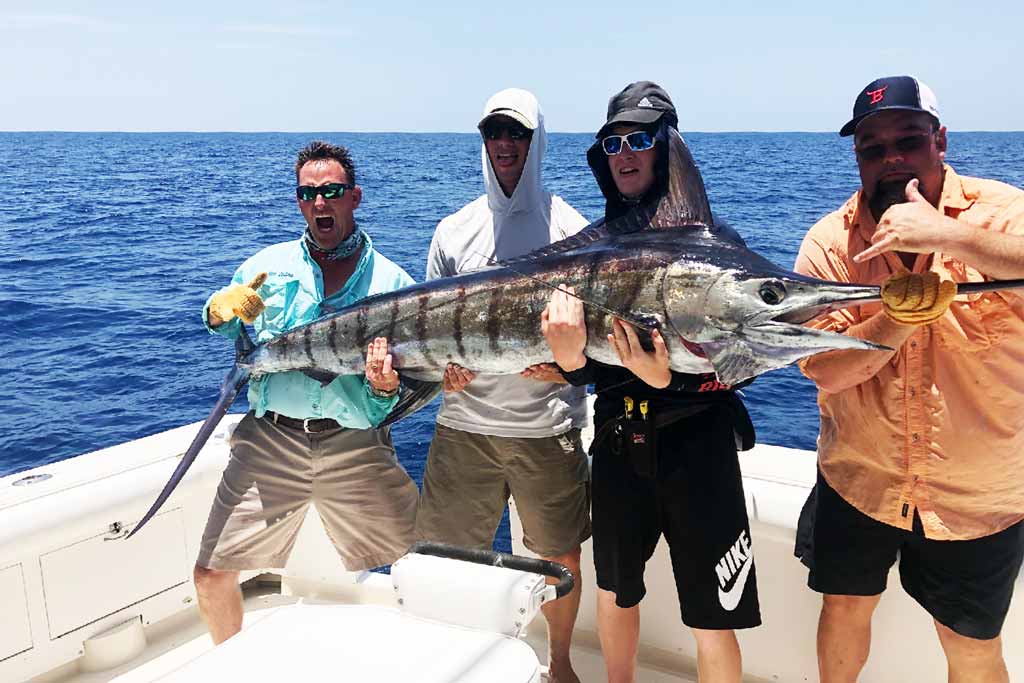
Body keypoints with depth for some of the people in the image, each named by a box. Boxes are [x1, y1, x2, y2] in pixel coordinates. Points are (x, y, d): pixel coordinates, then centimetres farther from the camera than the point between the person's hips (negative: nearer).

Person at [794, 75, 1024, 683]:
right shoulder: (832, 242, -8)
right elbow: (823, 370, -15)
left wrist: (950, 235, -40)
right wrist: (903, 315, -29)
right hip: (859, 482, 2)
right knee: (846, 609, 21)